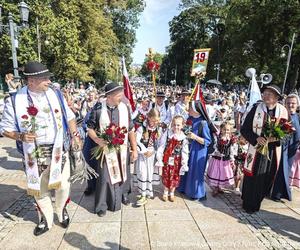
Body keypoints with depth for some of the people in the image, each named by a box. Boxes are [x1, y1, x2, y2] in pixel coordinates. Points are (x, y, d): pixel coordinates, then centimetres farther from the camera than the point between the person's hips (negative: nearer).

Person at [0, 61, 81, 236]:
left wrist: (75, 134, -1)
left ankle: (62, 211, 37)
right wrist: (21, 136, -20)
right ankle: (45, 220, 38)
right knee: (39, 189, 15)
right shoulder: (15, 101, -9)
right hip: (34, 155, 0)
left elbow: (69, 117, 9)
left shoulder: (56, 94, -2)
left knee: (62, 185, 7)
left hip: (59, 150, 1)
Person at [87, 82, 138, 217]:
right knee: (105, 176, 4)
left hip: (122, 149, 3)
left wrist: (134, 149, 0)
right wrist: (97, 140, -20)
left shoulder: (125, 108, -6)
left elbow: (131, 130, 0)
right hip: (105, 148, -2)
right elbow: (90, 128, -1)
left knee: (123, 173, 17)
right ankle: (102, 205, 25)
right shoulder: (98, 108, -11)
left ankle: (123, 194, 45)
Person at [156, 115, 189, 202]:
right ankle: (165, 192, 32)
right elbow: (161, 147, -6)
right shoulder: (167, 133, -9)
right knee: (166, 176, 10)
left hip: (177, 161, 0)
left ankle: (172, 193, 33)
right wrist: (159, 159, -7)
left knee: (175, 177, 10)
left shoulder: (183, 137, -9)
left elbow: (185, 152, -5)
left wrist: (184, 164, -4)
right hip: (167, 159, 0)